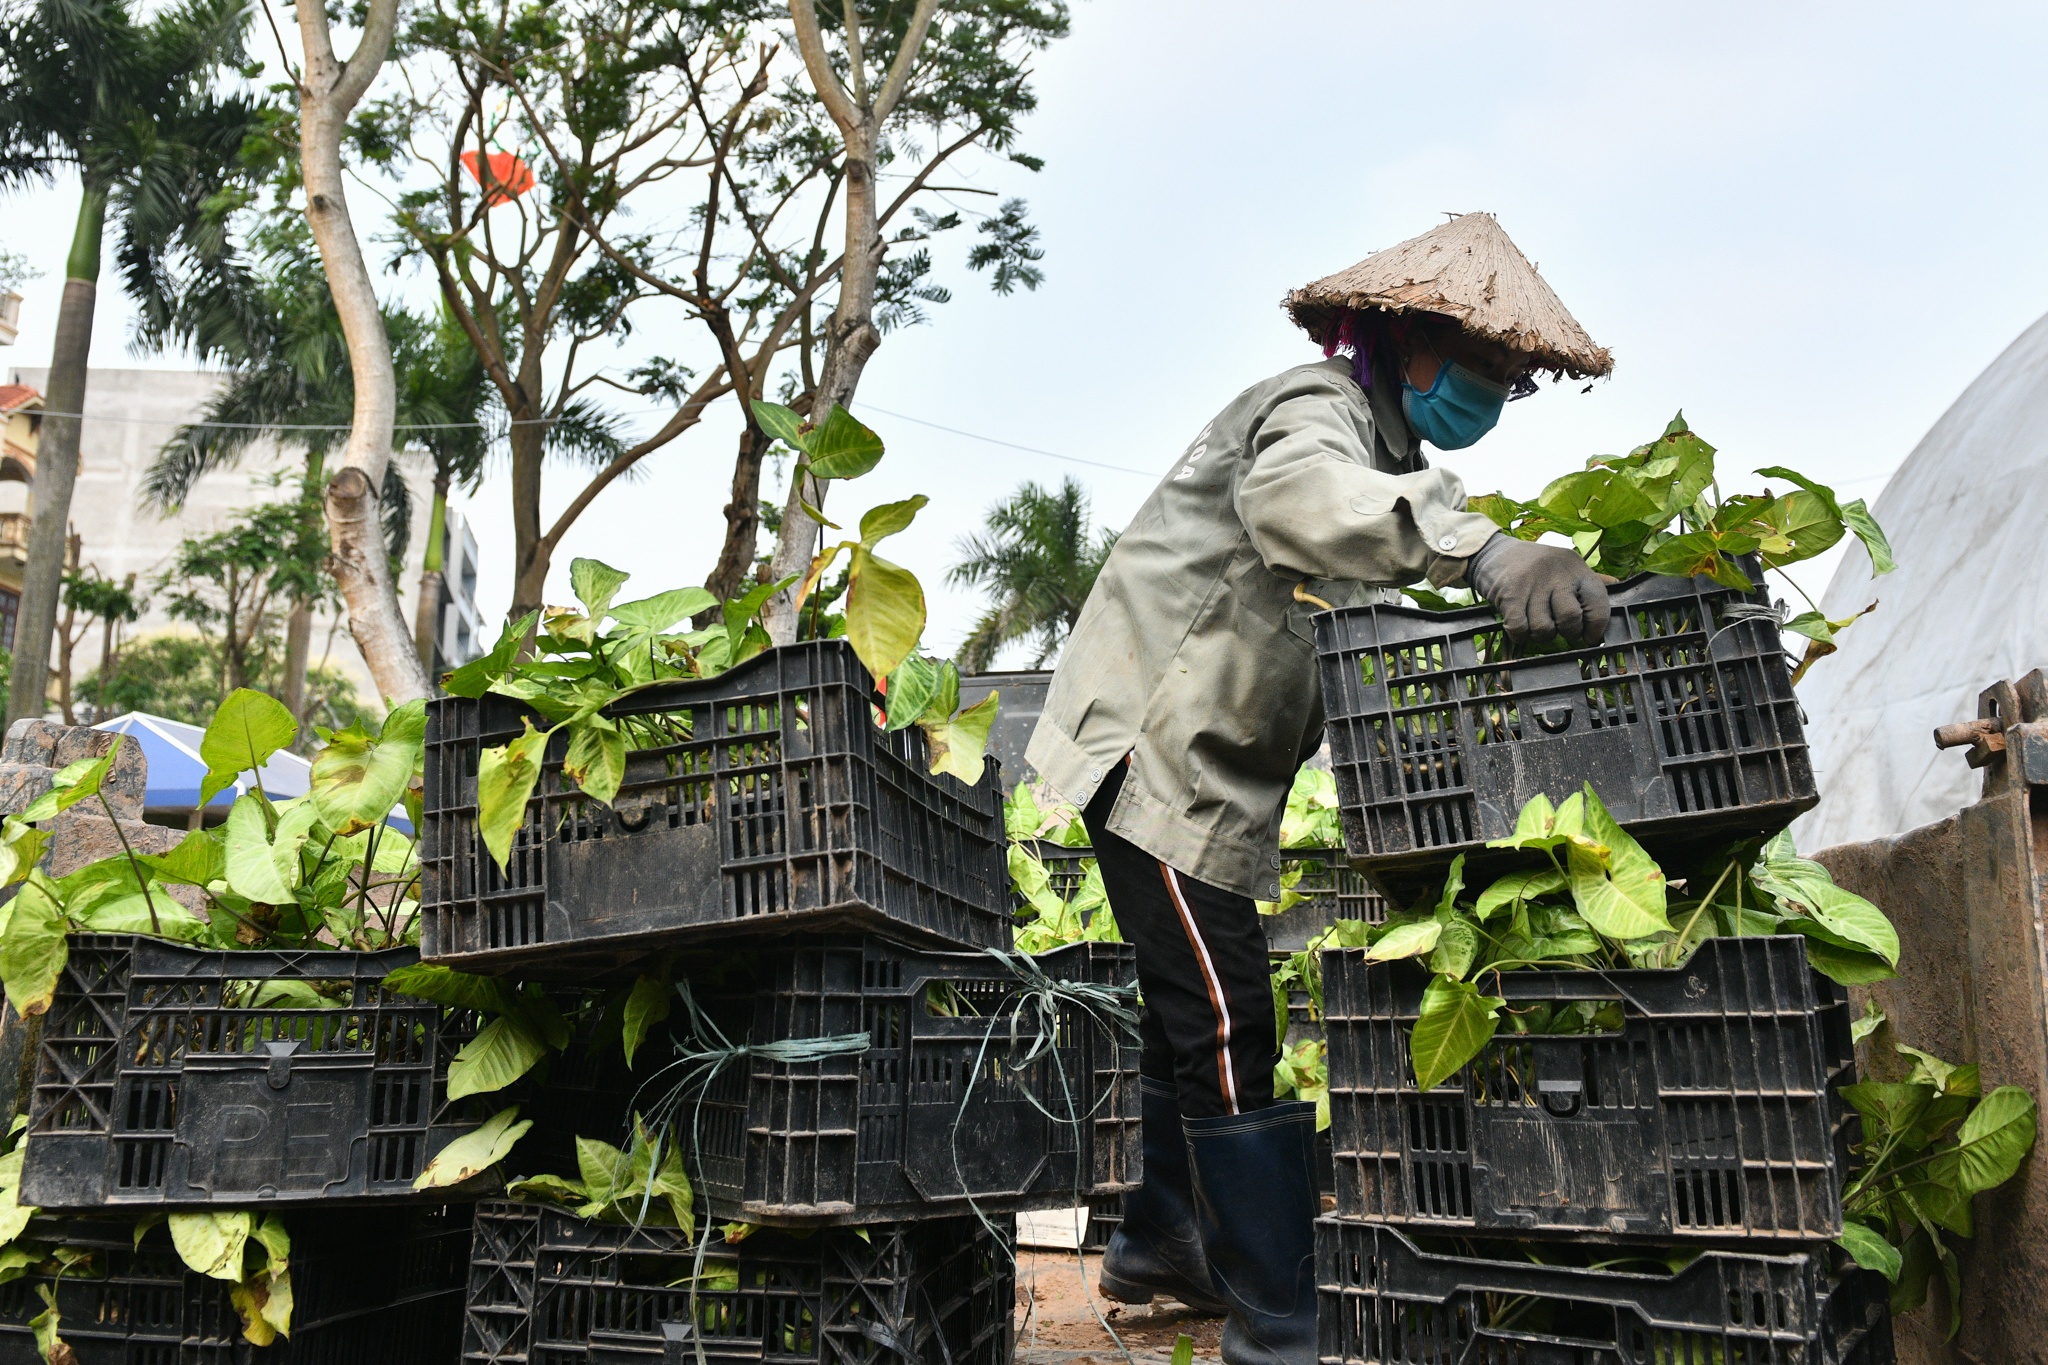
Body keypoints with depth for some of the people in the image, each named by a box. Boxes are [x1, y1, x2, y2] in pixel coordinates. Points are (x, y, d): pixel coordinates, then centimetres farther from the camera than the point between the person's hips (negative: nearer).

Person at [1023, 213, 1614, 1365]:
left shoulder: (1378, 449, 19)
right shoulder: (1318, 408, -13)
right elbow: (1298, 495, -40)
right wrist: (1482, 552, -54)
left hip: (1209, 773, 11)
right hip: (1159, 753, -11)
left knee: (1202, 1015, 19)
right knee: (1229, 1028, -10)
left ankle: (1162, 1242, 35)